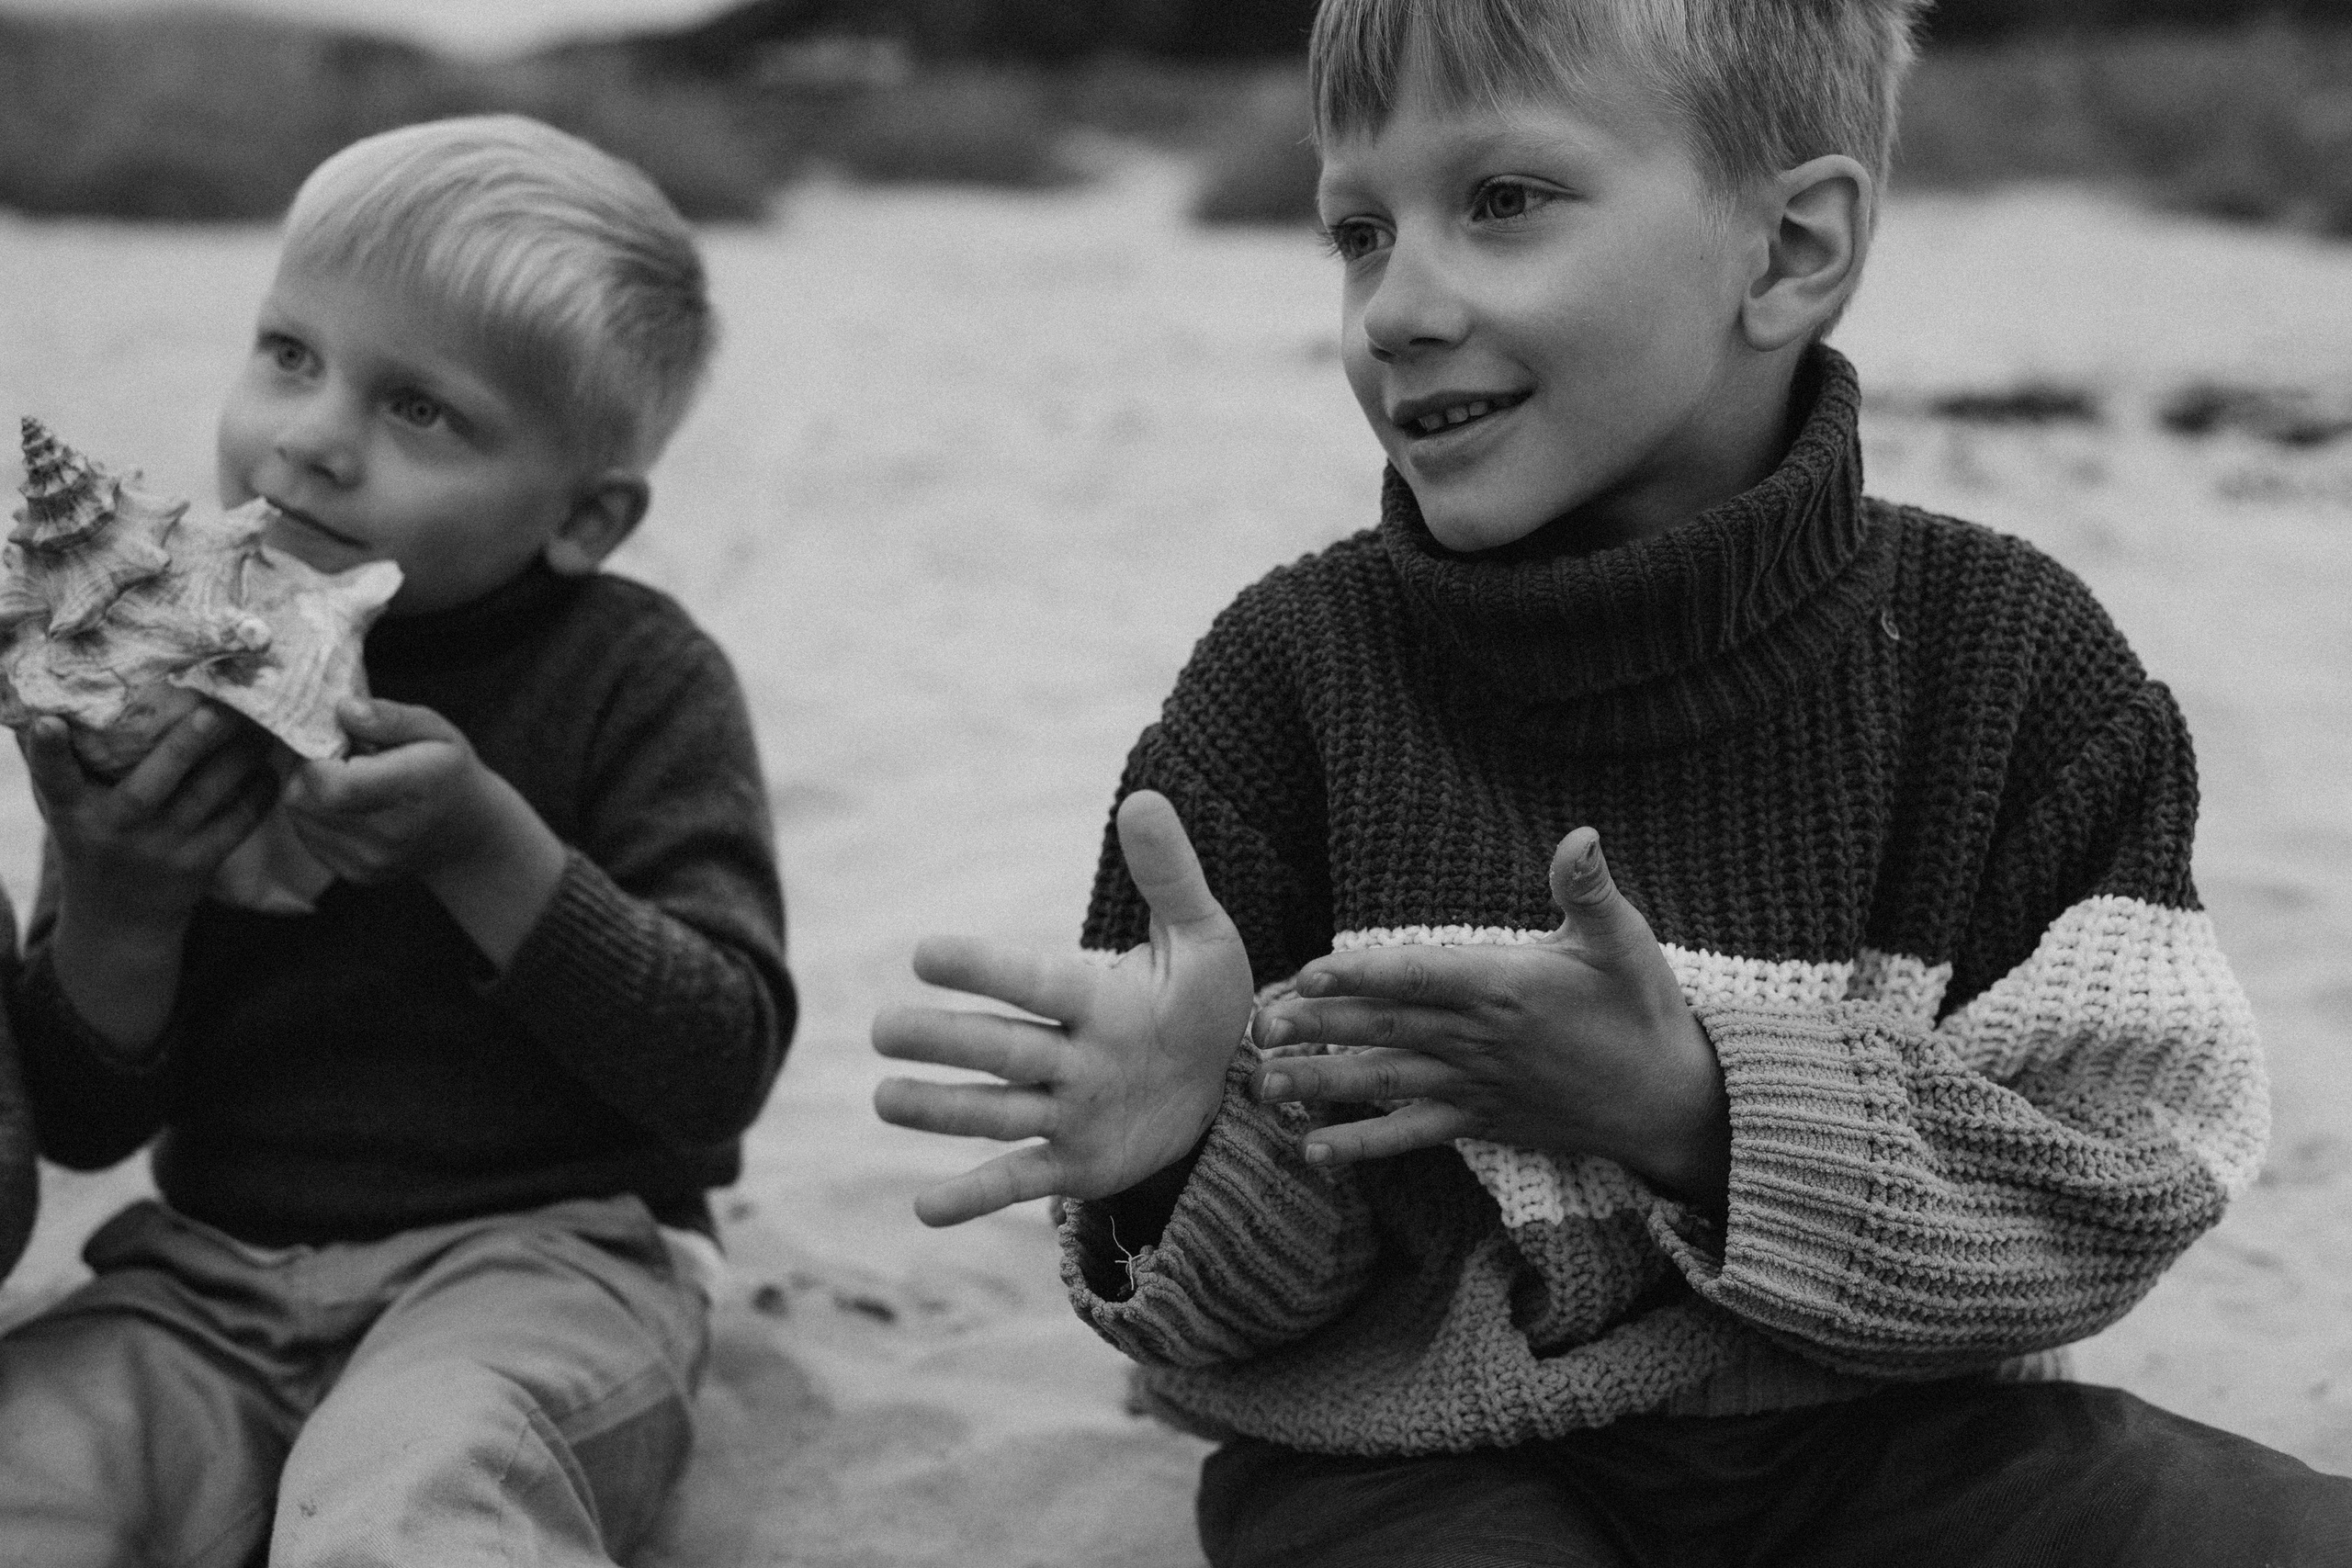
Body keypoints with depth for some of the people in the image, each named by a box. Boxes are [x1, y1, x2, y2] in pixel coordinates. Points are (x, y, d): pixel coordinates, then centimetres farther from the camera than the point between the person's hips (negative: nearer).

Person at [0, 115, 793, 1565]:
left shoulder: (635, 679, -6)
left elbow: (724, 1066, -14)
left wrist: (484, 846, -23)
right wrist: (117, 912, -16)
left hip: (542, 1252, -4)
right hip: (212, 1267, 4)